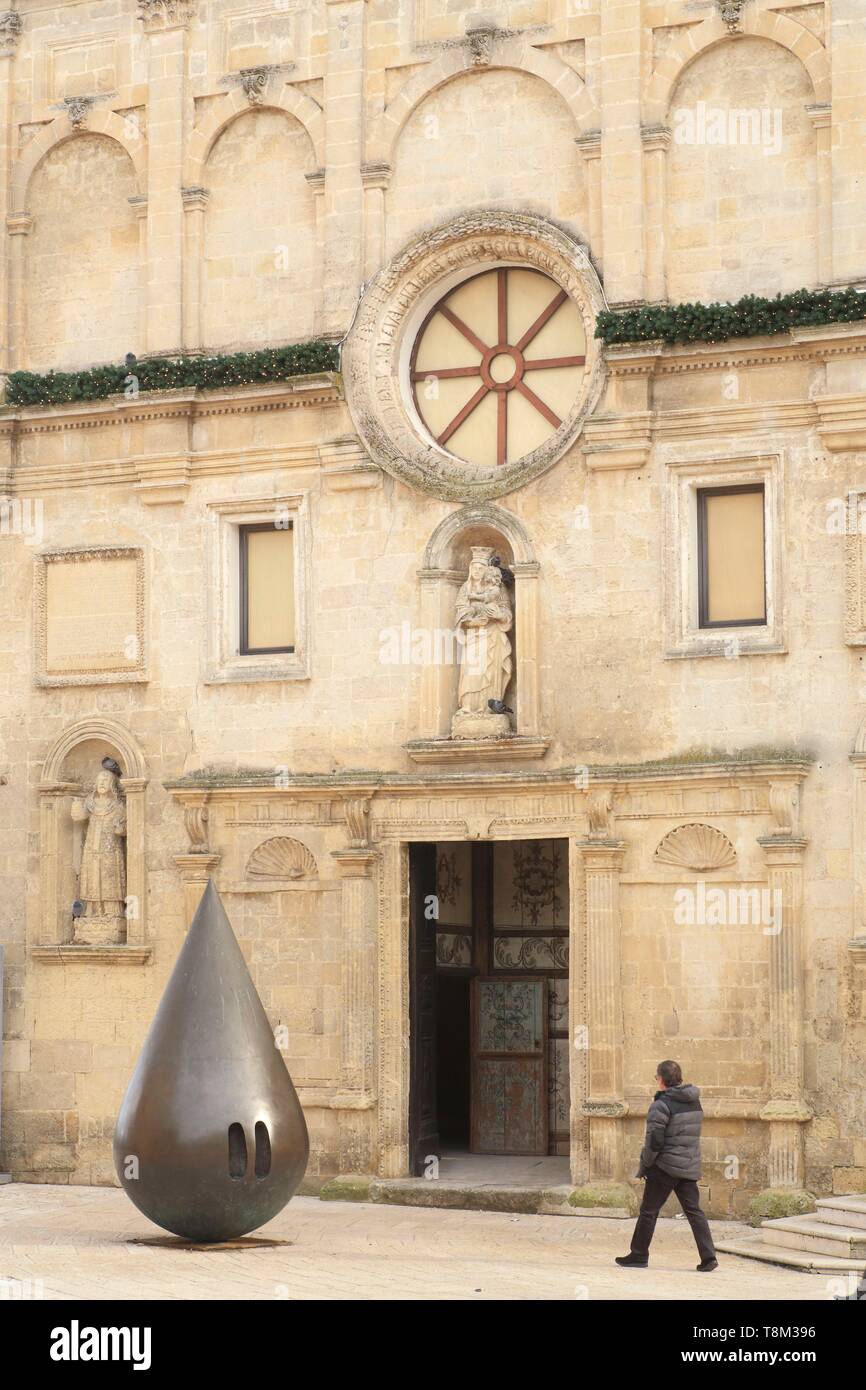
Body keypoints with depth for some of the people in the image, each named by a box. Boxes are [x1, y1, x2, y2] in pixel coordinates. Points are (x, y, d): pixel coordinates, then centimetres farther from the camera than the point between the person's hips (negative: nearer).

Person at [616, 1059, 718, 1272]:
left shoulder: (661, 1105, -15)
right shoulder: (694, 1103, 9)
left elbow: (654, 1141, -18)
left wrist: (644, 1165, -5)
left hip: (665, 1167, -6)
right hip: (690, 1166, 6)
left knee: (649, 1211, 7)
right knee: (694, 1210, 6)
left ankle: (639, 1255, 16)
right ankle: (708, 1257, -3)